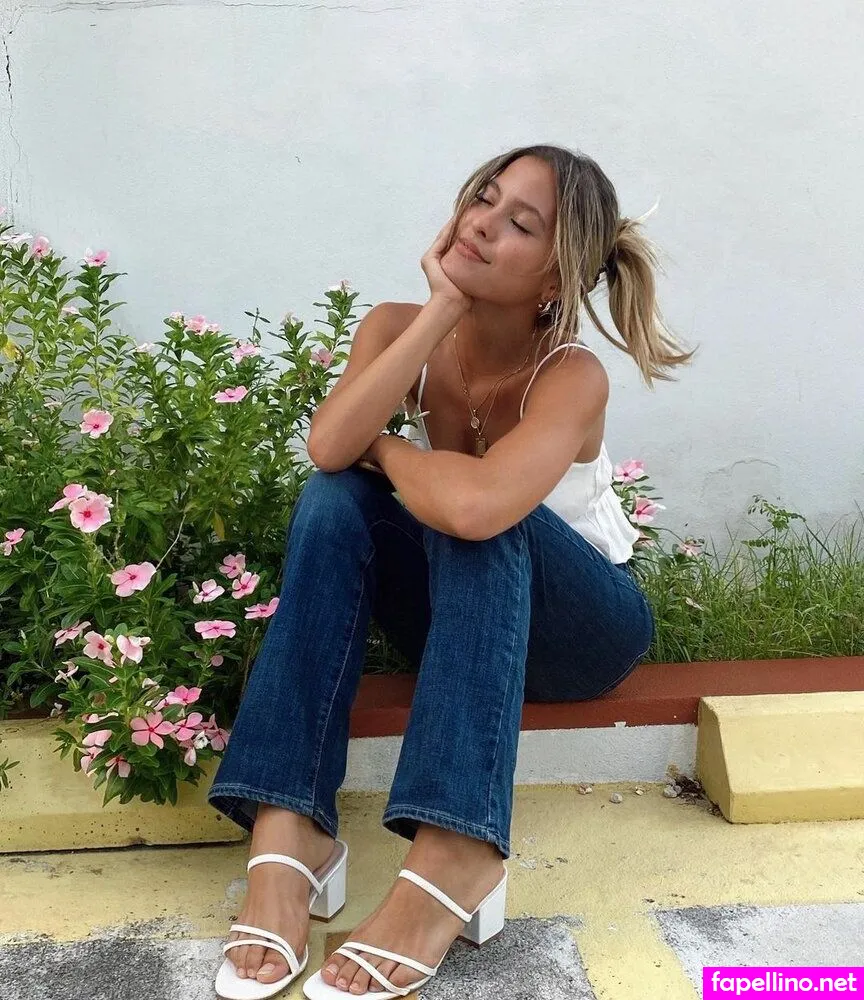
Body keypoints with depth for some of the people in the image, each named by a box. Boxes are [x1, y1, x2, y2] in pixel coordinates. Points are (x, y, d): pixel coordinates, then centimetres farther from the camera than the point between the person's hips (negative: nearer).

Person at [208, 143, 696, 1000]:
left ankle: (455, 858, -40)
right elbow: (328, 448, -30)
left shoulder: (571, 378, -26)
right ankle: (287, 832, -32)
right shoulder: (400, 327, -11)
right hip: (463, 612, 4)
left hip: (578, 624, -4)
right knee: (334, 500, -24)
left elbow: (477, 504, -46)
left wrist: (383, 450, -25)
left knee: (474, 516, -34)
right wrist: (442, 311, -31)